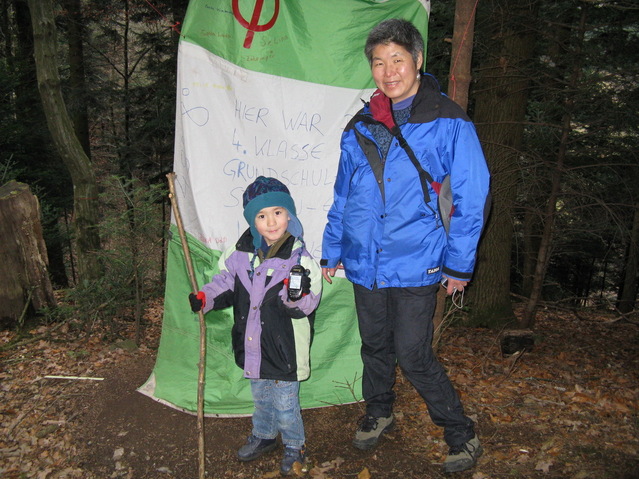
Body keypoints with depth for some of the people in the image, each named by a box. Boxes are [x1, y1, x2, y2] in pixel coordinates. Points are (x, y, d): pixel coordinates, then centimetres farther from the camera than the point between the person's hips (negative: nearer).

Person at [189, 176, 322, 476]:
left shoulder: (299, 257, -18)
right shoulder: (242, 251, -3)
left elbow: (306, 307, -17)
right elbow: (227, 283, 12)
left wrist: (297, 295, -38)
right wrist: (205, 298, -2)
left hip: (284, 348, -5)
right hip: (252, 345, 5)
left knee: (285, 403, 11)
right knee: (260, 396, 26)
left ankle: (294, 446, 38)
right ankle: (264, 435, 51)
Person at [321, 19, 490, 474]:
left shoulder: (448, 123, -6)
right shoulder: (359, 128, 7)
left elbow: (472, 197, -5)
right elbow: (343, 196, 14)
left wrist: (459, 263, -6)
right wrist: (331, 251, 14)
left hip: (416, 265, -4)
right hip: (365, 263, 5)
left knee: (414, 357, -1)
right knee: (375, 347, 19)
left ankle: (463, 436, 22)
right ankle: (379, 413, 44)